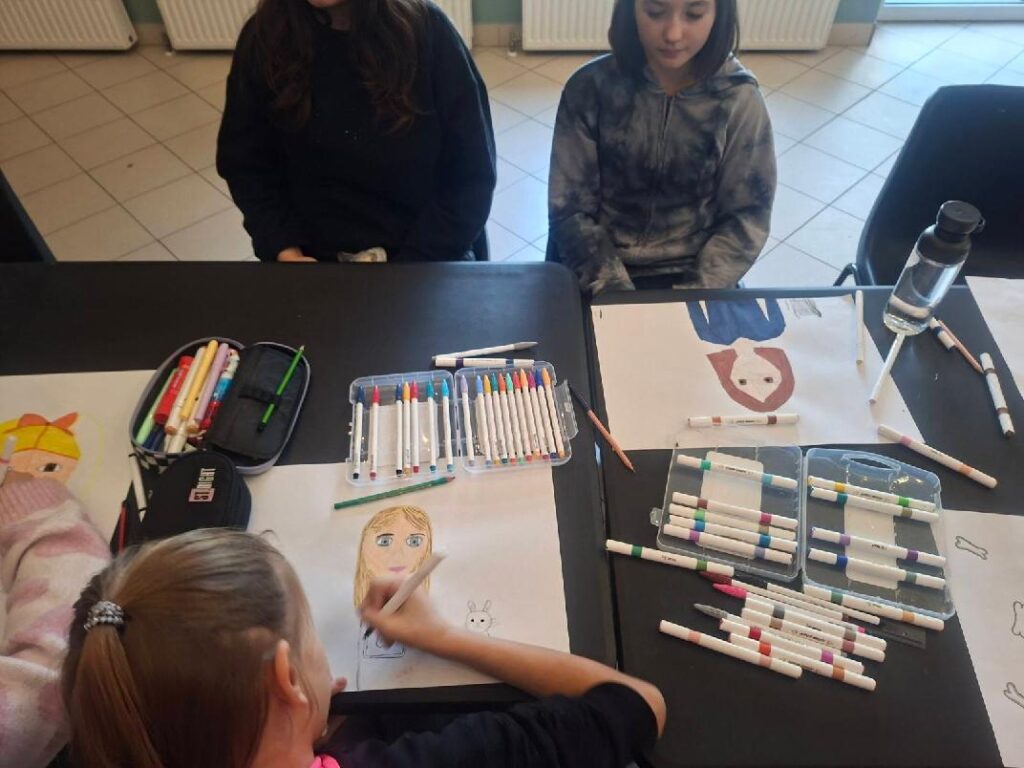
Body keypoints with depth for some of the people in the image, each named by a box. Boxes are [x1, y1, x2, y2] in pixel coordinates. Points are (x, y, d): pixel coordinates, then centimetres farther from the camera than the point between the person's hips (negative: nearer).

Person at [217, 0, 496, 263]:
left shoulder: (425, 28, -10)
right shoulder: (262, 37, -4)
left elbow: (471, 173, -8)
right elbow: (243, 161, 5)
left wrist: (414, 261, -15)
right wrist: (284, 250, -8)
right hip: (313, 253, 2)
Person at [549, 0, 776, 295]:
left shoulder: (739, 99, -7)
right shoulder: (590, 89, -9)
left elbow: (746, 217, -4)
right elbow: (570, 210, -8)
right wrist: (615, 294, -19)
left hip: (692, 276, 0)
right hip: (599, 274, 0)